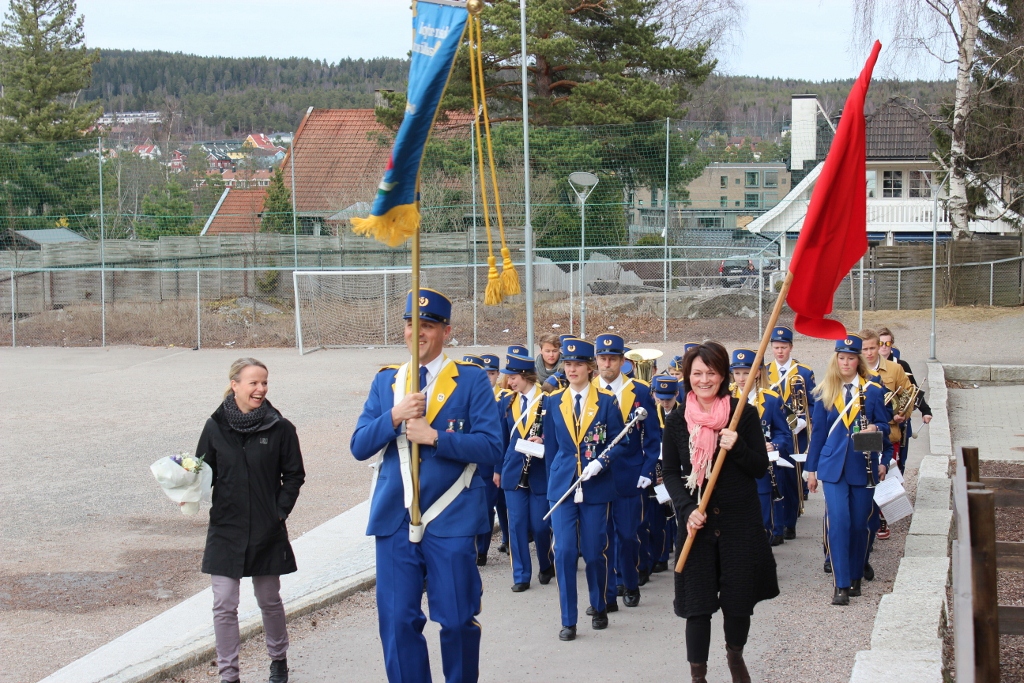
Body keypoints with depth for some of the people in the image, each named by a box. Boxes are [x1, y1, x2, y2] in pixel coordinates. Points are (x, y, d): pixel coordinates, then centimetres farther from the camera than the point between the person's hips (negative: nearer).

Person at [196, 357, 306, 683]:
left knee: (269, 601, 14)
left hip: (267, 533, 0)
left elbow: (294, 476, 2)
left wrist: (280, 512, -8)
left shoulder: (280, 428, -4)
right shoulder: (216, 427, -1)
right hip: (225, 531, 1)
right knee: (224, 605, -1)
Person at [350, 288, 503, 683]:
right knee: (397, 620, 4)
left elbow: (491, 447, -9)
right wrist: (394, 417, -11)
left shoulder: (471, 381, 0)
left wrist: (434, 436, -17)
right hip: (394, 518, 3)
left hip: (451, 519, -3)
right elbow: (359, 447, 5)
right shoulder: (385, 381, 11)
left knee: (457, 619, 3)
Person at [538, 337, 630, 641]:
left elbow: (619, 443, 0)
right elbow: (551, 447, 13)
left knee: (594, 552, 4)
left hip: (596, 488, -1)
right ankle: (568, 621, 0)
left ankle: (599, 609, 27)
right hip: (562, 487, 1)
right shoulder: (553, 402, 7)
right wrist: (554, 478, 13)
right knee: (564, 551, -7)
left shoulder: (607, 401, 0)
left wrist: (600, 462, -15)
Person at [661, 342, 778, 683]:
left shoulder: (744, 415, -3)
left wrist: (737, 447, -21)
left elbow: (760, 468, -2)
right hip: (697, 523, 0)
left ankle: (735, 655, 35)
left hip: (741, 521, 0)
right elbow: (670, 472, 3)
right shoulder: (676, 420, 0)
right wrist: (687, 509, -12)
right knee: (697, 602, -1)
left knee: (740, 599, 8)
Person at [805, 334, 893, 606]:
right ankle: (840, 585, -10)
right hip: (833, 466, 0)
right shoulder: (825, 392, 5)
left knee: (859, 523, 6)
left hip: (863, 466, 0)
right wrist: (812, 469, 9)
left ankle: (855, 578, 22)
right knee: (838, 521, -12)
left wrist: (875, 428, -19)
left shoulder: (873, 391, 3)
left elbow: (885, 426, 5)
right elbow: (818, 431, 9)